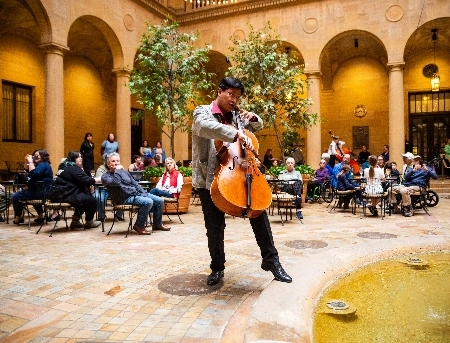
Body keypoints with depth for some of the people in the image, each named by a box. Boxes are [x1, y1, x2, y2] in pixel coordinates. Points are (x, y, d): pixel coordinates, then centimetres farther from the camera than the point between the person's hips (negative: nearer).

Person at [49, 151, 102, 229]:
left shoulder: (65, 166, 20)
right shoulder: (73, 168, -11)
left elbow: (80, 181, 18)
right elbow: (85, 181, -19)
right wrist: (99, 179, -8)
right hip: (64, 196, -11)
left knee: (85, 197, 27)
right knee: (92, 200, -6)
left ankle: (75, 221, 27)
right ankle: (89, 222, 14)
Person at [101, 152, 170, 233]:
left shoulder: (125, 172, 16)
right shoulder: (105, 176, -5)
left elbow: (135, 184, 17)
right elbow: (116, 182, -27)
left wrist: (144, 193, 4)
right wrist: (117, 170, -15)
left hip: (137, 193, 8)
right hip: (126, 198, -7)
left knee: (160, 201, -1)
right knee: (148, 202, -30)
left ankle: (157, 224, 16)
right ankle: (139, 226, -13)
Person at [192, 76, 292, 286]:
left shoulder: (235, 115, 11)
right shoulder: (203, 112, -4)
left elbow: (258, 126, 26)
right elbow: (206, 126, -29)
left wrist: (252, 118, 2)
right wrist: (237, 134, -41)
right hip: (209, 178, -4)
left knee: (259, 209, -9)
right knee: (215, 226, 2)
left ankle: (270, 259, 5)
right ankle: (217, 268, 23)